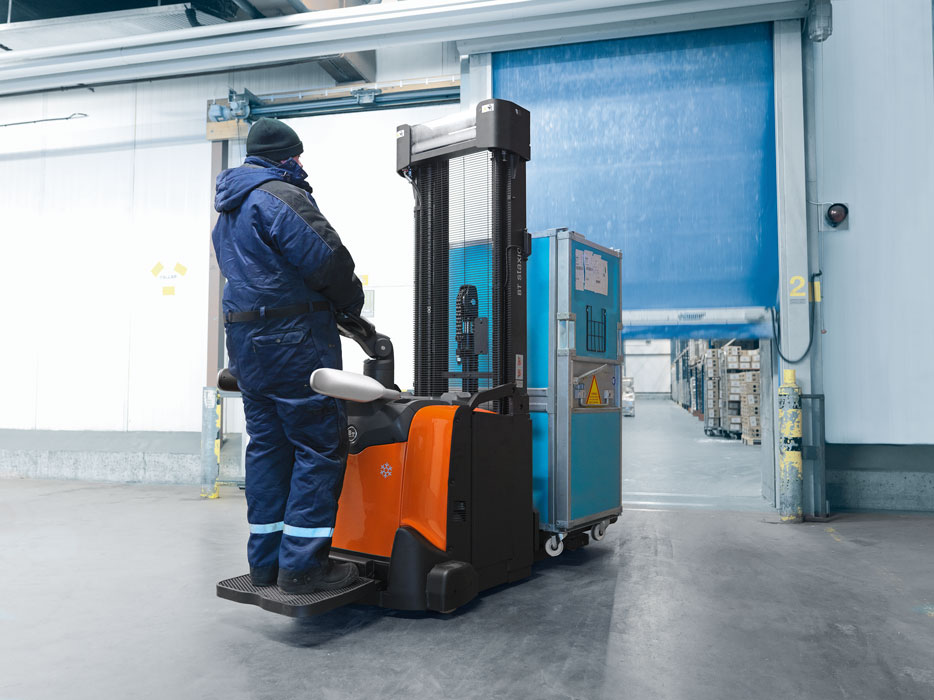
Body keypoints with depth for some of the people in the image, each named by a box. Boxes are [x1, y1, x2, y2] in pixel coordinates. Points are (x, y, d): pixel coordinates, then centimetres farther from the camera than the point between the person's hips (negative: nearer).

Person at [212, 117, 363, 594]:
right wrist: (352, 302, 4)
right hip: (293, 339, -10)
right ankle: (302, 563, -3)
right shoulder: (280, 197, -9)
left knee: (267, 443, 11)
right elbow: (326, 259, -15)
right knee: (320, 446, -5)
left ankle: (266, 560, 16)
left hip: (244, 336, 10)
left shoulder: (228, 211, 22)